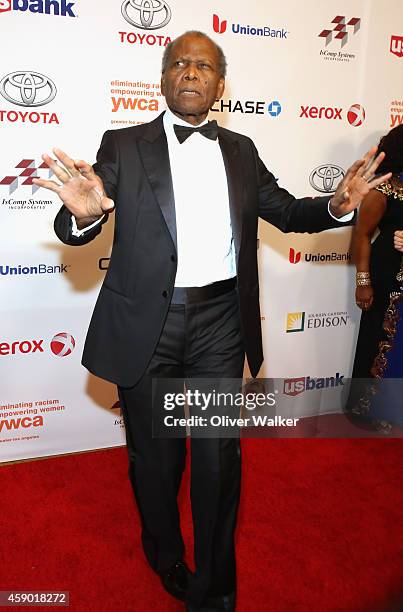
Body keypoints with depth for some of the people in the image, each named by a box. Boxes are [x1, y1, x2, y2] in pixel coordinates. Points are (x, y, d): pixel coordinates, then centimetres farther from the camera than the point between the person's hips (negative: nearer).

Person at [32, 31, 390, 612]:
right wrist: (83, 214, -29)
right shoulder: (124, 145, 2)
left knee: (220, 457, 10)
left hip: (220, 322, 2)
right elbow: (73, 230, -5)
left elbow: (287, 211, 14)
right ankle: (167, 561, 45)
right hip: (147, 324, -1)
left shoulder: (240, 150, 11)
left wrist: (336, 206, -6)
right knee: (155, 456, 15)